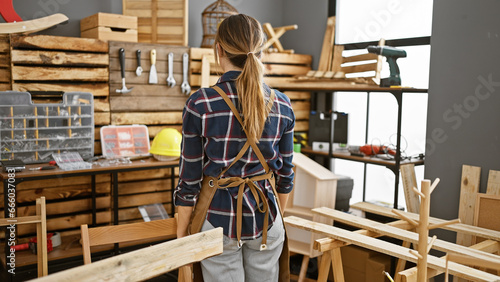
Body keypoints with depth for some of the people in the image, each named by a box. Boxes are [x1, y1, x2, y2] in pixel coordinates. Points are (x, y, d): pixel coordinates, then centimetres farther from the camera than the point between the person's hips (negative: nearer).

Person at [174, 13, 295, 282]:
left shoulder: (200, 104, -14)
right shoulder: (282, 104, -4)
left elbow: (190, 179, -10)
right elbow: (285, 174, 5)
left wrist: (181, 237, 2)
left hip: (219, 216, -3)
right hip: (266, 215, 3)